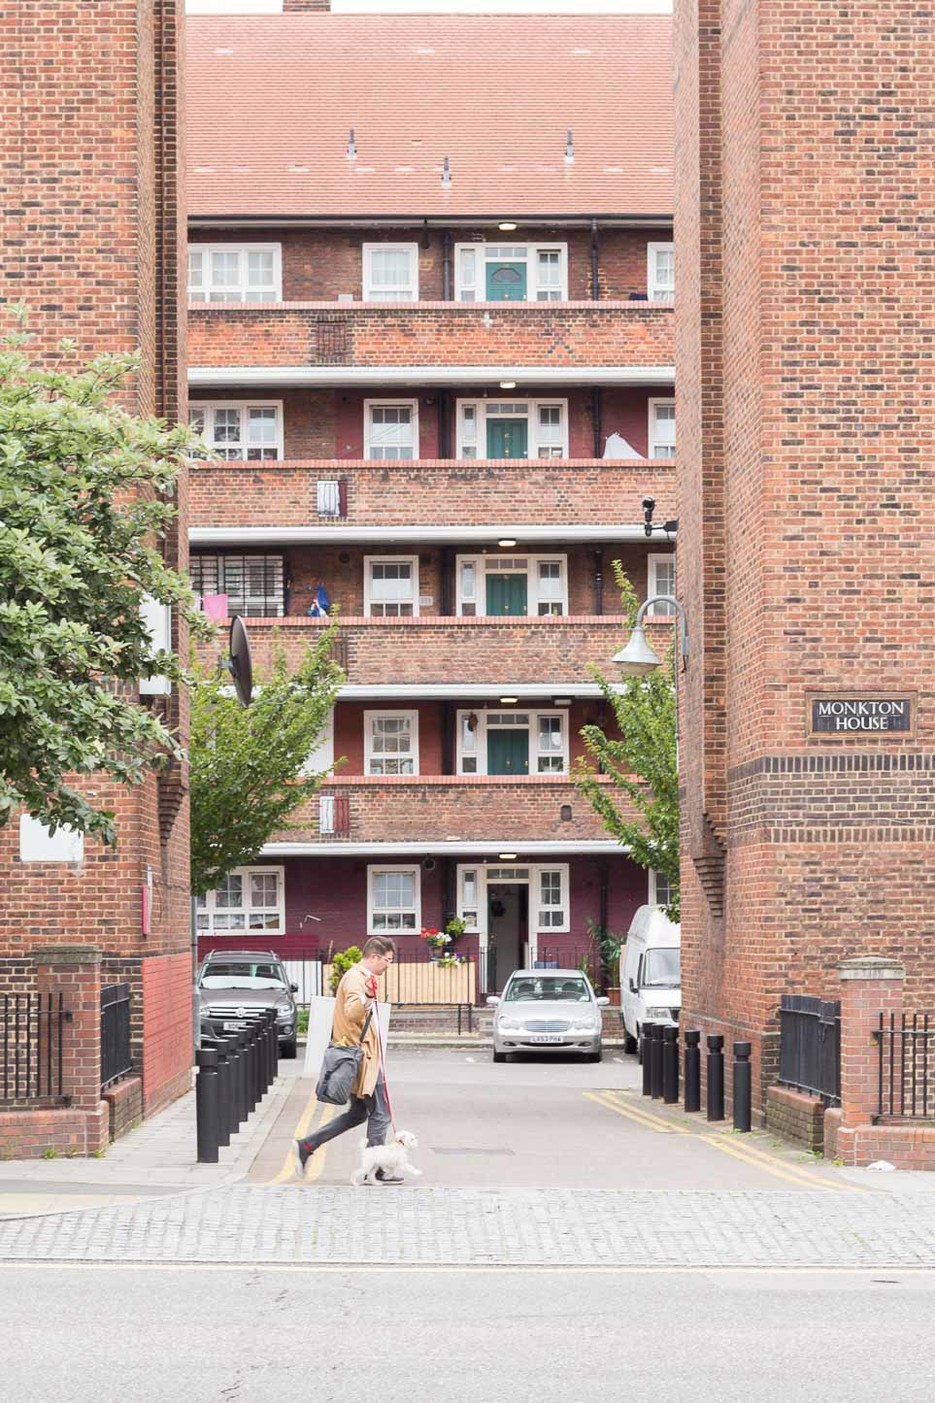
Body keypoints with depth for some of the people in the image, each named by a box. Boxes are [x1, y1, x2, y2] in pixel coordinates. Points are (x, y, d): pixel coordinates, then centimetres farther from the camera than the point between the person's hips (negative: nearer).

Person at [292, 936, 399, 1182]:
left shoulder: (359, 977, 17)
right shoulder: (356, 979, -15)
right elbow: (351, 1013, -32)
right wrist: (366, 998, -49)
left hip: (359, 1057, 11)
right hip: (362, 1058, -11)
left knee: (358, 1113, 15)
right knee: (379, 1114, -3)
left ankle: (305, 1146, 12)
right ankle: (374, 1171, 2)